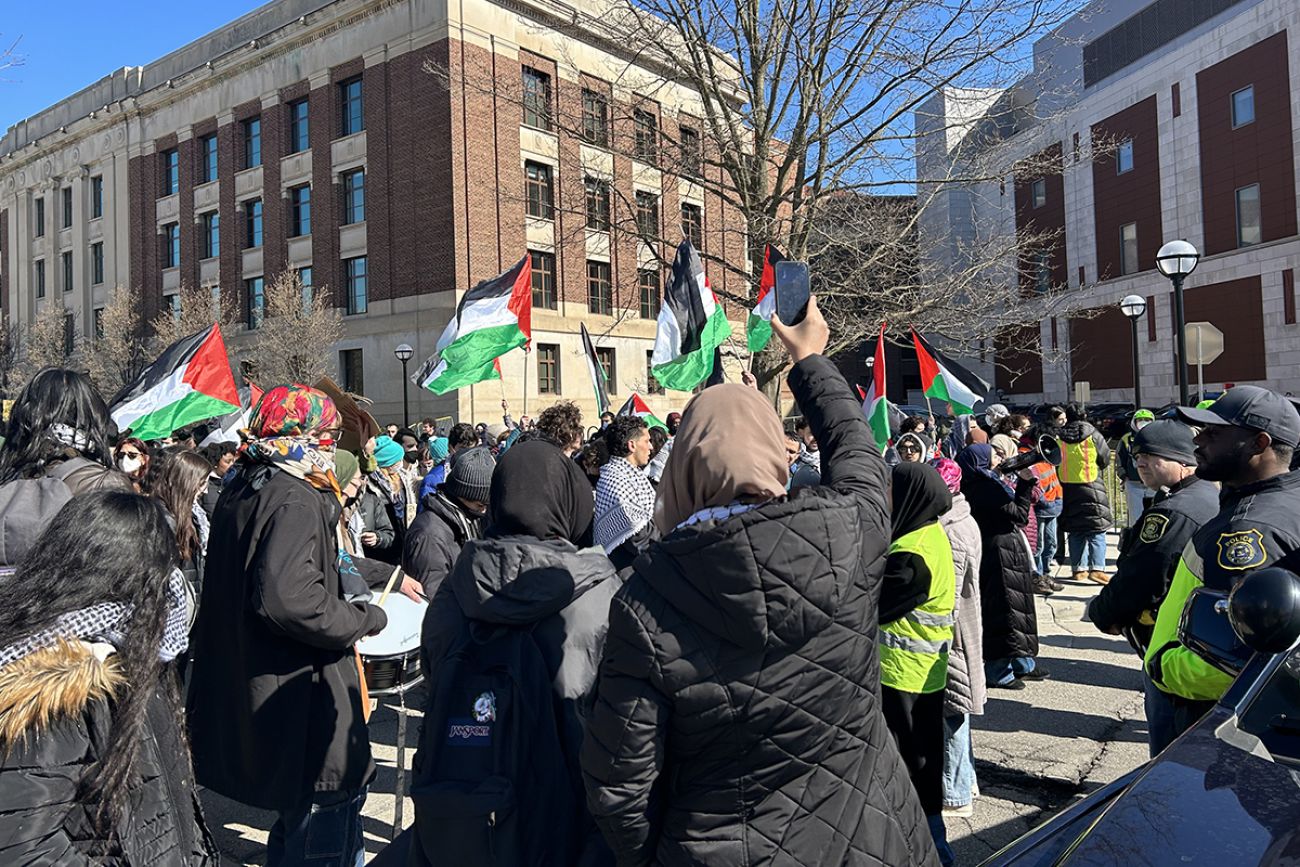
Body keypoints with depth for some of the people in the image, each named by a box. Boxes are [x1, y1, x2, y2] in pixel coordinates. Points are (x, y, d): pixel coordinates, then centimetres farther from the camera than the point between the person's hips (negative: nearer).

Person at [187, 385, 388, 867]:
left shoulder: (243, 489, 10)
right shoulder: (295, 502, -21)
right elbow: (286, 599, -33)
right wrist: (366, 619, -18)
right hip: (299, 699, -10)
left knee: (297, 813, 25)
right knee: (328, 810, 4)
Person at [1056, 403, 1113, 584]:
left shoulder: (1058, 437, -2)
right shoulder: (1092, 435, -7)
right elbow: (1105, 459, 2)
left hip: (1067, 489, 3)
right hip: (1091, 486, -3)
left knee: (1075, 531, 11)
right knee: (1097, 530, 2)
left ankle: (1078, 569, 13)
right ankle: (1097, 568, -7)